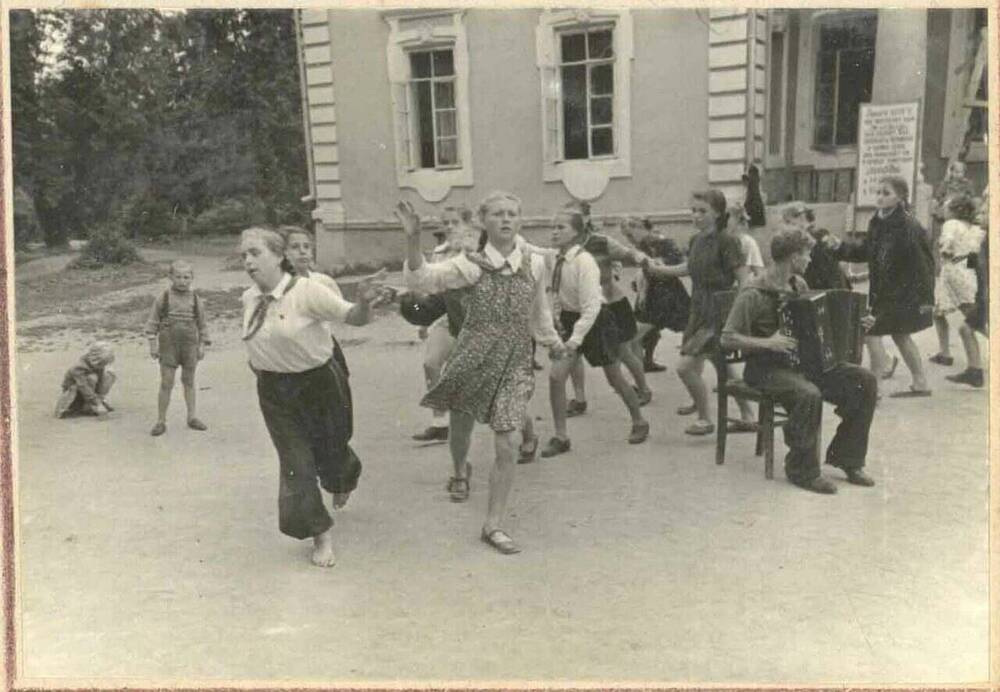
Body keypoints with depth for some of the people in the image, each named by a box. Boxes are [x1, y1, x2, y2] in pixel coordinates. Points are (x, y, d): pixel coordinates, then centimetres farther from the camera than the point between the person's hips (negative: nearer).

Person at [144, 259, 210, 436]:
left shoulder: (196, 300, 2)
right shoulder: (163, 298, -3)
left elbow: (202, 325, 8)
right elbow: (153, 322, 0)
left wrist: (202, 345, 4)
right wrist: (152, 344, -5)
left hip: (190, 346, 2)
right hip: (168, 345, -2)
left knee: (189, 381, 11)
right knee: (166, 383, -2)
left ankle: (192, 416, 21)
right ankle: (161, 421, 5)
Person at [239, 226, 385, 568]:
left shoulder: (306, 290, -21)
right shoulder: (249, 298, -2)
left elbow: (352, 318, -28)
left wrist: (364, 304, -47)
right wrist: (257, 360, 10)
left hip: (318, 383, -4)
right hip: (274, 390, 4)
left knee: (330, 448, 14)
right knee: (295, 461, 2)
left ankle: (343, 481, 53)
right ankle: (321, 534, 18)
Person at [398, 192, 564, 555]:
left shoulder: (534, 263, 1)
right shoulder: (471, 264, -6)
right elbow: (422, 279, -18)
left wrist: (553, 342, 30)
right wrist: (413, 239, -32)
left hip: (514, 363, 1)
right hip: (472, 357, -1)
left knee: (506, 447, -4)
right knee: (461, 426, 17)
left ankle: (494, 525, 9)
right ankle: (460, 471, 53)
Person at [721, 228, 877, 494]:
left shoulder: (798, 285, 10)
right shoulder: (754, 294, -15)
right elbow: (727, 338, -17)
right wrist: (766, 343, -27)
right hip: (767, 368, -8)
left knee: (865, 381, -7)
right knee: (809, 395, -36)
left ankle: (846, 458, 4)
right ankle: (803, 471, -16)